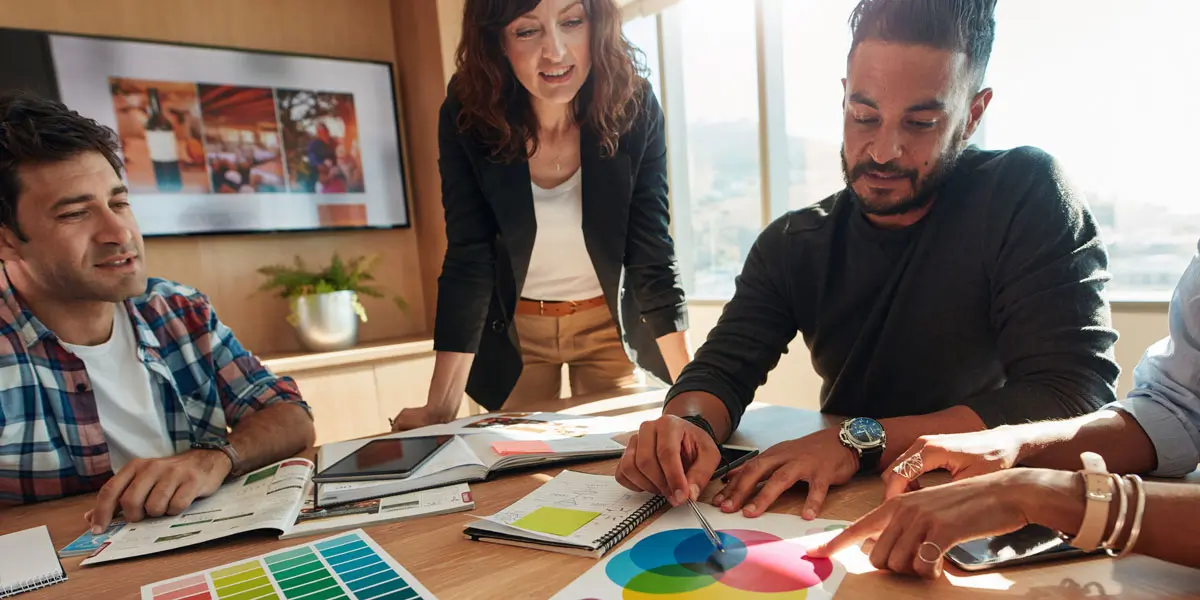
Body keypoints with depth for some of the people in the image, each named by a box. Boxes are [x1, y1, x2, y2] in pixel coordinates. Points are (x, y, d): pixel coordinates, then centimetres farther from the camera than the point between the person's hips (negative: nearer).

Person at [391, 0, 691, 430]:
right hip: (513, 330, 1)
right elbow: (468, 261, -18)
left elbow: (653, 257, -16)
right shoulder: (467, 116, -18)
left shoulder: (635, 110, -18)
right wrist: (440, 408, -23)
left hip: (608, 326, 0)